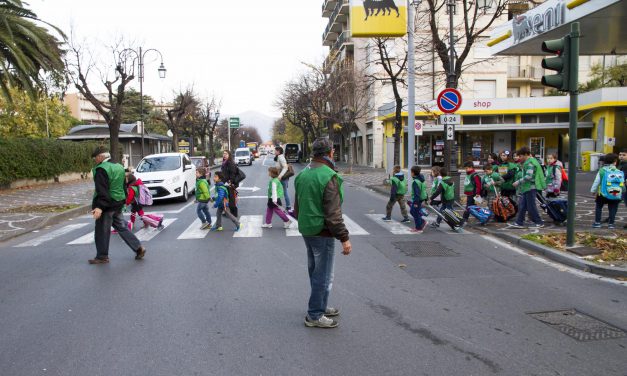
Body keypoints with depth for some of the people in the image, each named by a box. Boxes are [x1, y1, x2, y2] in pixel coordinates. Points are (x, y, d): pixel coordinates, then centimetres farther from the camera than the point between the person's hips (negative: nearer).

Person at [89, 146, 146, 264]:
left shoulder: (101, 169, -16)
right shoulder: (119, 167, 13)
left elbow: (102, 190, -25)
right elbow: (123, 186, 19)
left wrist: (99, 207, -29)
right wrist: (122, 201, 25)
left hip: (107, 204, -9)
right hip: (118, 203, 9)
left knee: (102, 231, 3)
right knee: (121, 227, 15)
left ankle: (102, 257, 12)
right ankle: (138, 248, 10)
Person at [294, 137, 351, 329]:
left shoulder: (302, 175, 8)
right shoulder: (329, 177, -19)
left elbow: (297, 207, 17)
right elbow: (333, 214, -23)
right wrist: (344, 238, -19)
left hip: (306, 231, 9)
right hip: (323, 232, -9)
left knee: (315, 272, 21)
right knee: (323, 276, 2)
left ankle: (320, 307, 35)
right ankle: (315, 315, 10)